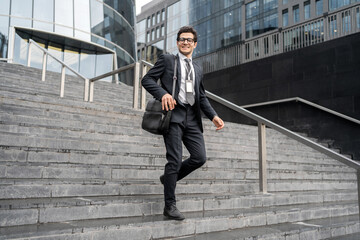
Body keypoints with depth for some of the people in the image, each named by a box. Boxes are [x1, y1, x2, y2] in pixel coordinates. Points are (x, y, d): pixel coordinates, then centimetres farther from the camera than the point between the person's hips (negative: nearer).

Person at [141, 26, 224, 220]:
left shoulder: (197, 69, 24)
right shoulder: (167, 60, 9)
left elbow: (202, 96, 25)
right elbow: (147, 79, 1)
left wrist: (213, 116, 11)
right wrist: (163, 93, -18)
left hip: (192, 117, 6)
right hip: (173, 113, -5)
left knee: (200, 157, -2)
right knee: (175, 160, -8)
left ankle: (168, 178, 23)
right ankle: (170, 206, 4)